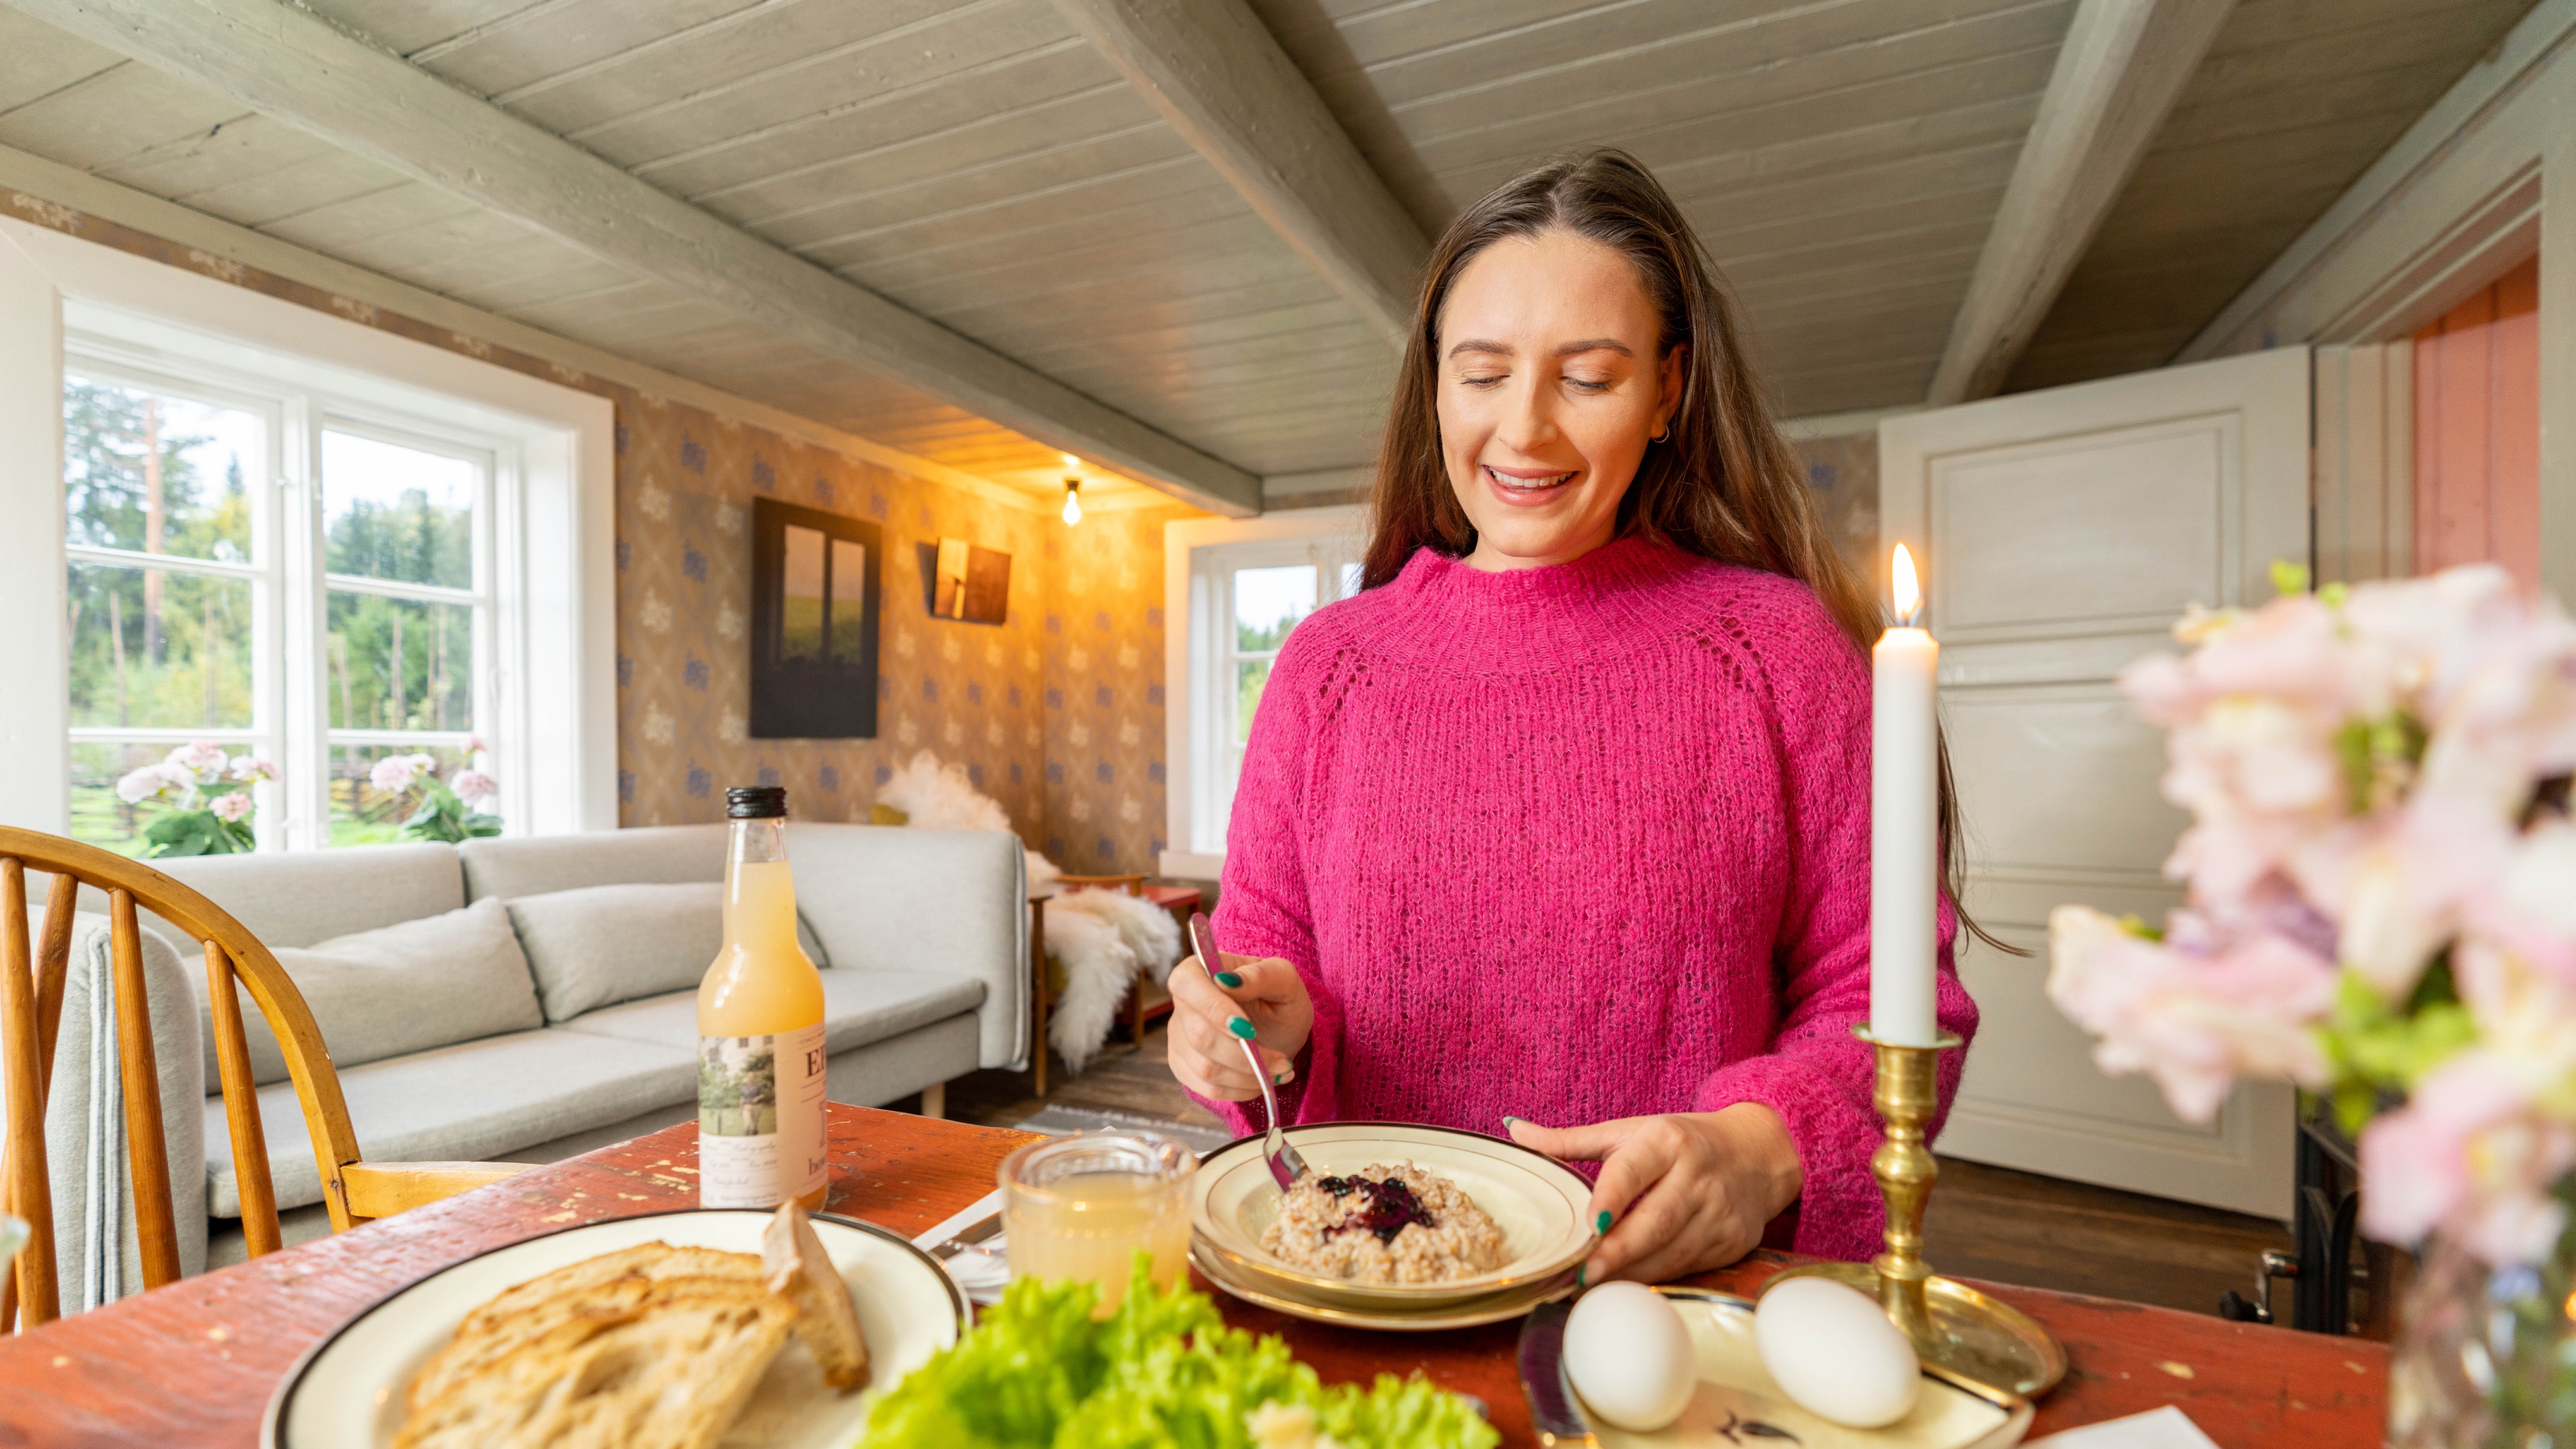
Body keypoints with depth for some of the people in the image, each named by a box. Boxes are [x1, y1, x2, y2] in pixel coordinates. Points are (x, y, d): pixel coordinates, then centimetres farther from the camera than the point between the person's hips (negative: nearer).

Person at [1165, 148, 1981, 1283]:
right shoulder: (1326, 662, 4)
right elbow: (1262, 946, 9)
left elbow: (1882, 995, 1)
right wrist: (1263, 1028, -13)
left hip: (1674, 1292, 0)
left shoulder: (1780, 646, 0)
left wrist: (1761, 1147, -17)